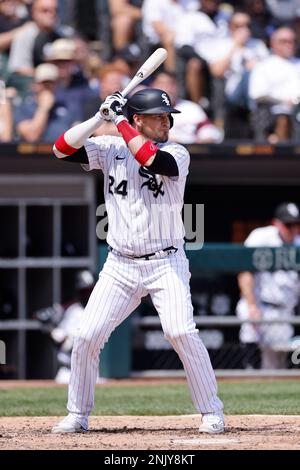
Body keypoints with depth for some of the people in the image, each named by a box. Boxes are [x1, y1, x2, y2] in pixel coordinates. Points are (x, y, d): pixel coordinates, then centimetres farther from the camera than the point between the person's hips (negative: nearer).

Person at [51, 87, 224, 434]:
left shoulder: (177, 154, -4)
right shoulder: (110, 149, 3)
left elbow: (152, 160, -26)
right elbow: (62, 149, -6)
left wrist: (120, 121, -18)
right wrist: (101, 117, -13)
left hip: (166, 264, -3)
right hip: (120, 267, 3)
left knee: (181, 332, -19)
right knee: (87, 337, -3)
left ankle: (211, 413, -7)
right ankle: (77, 415, 13)